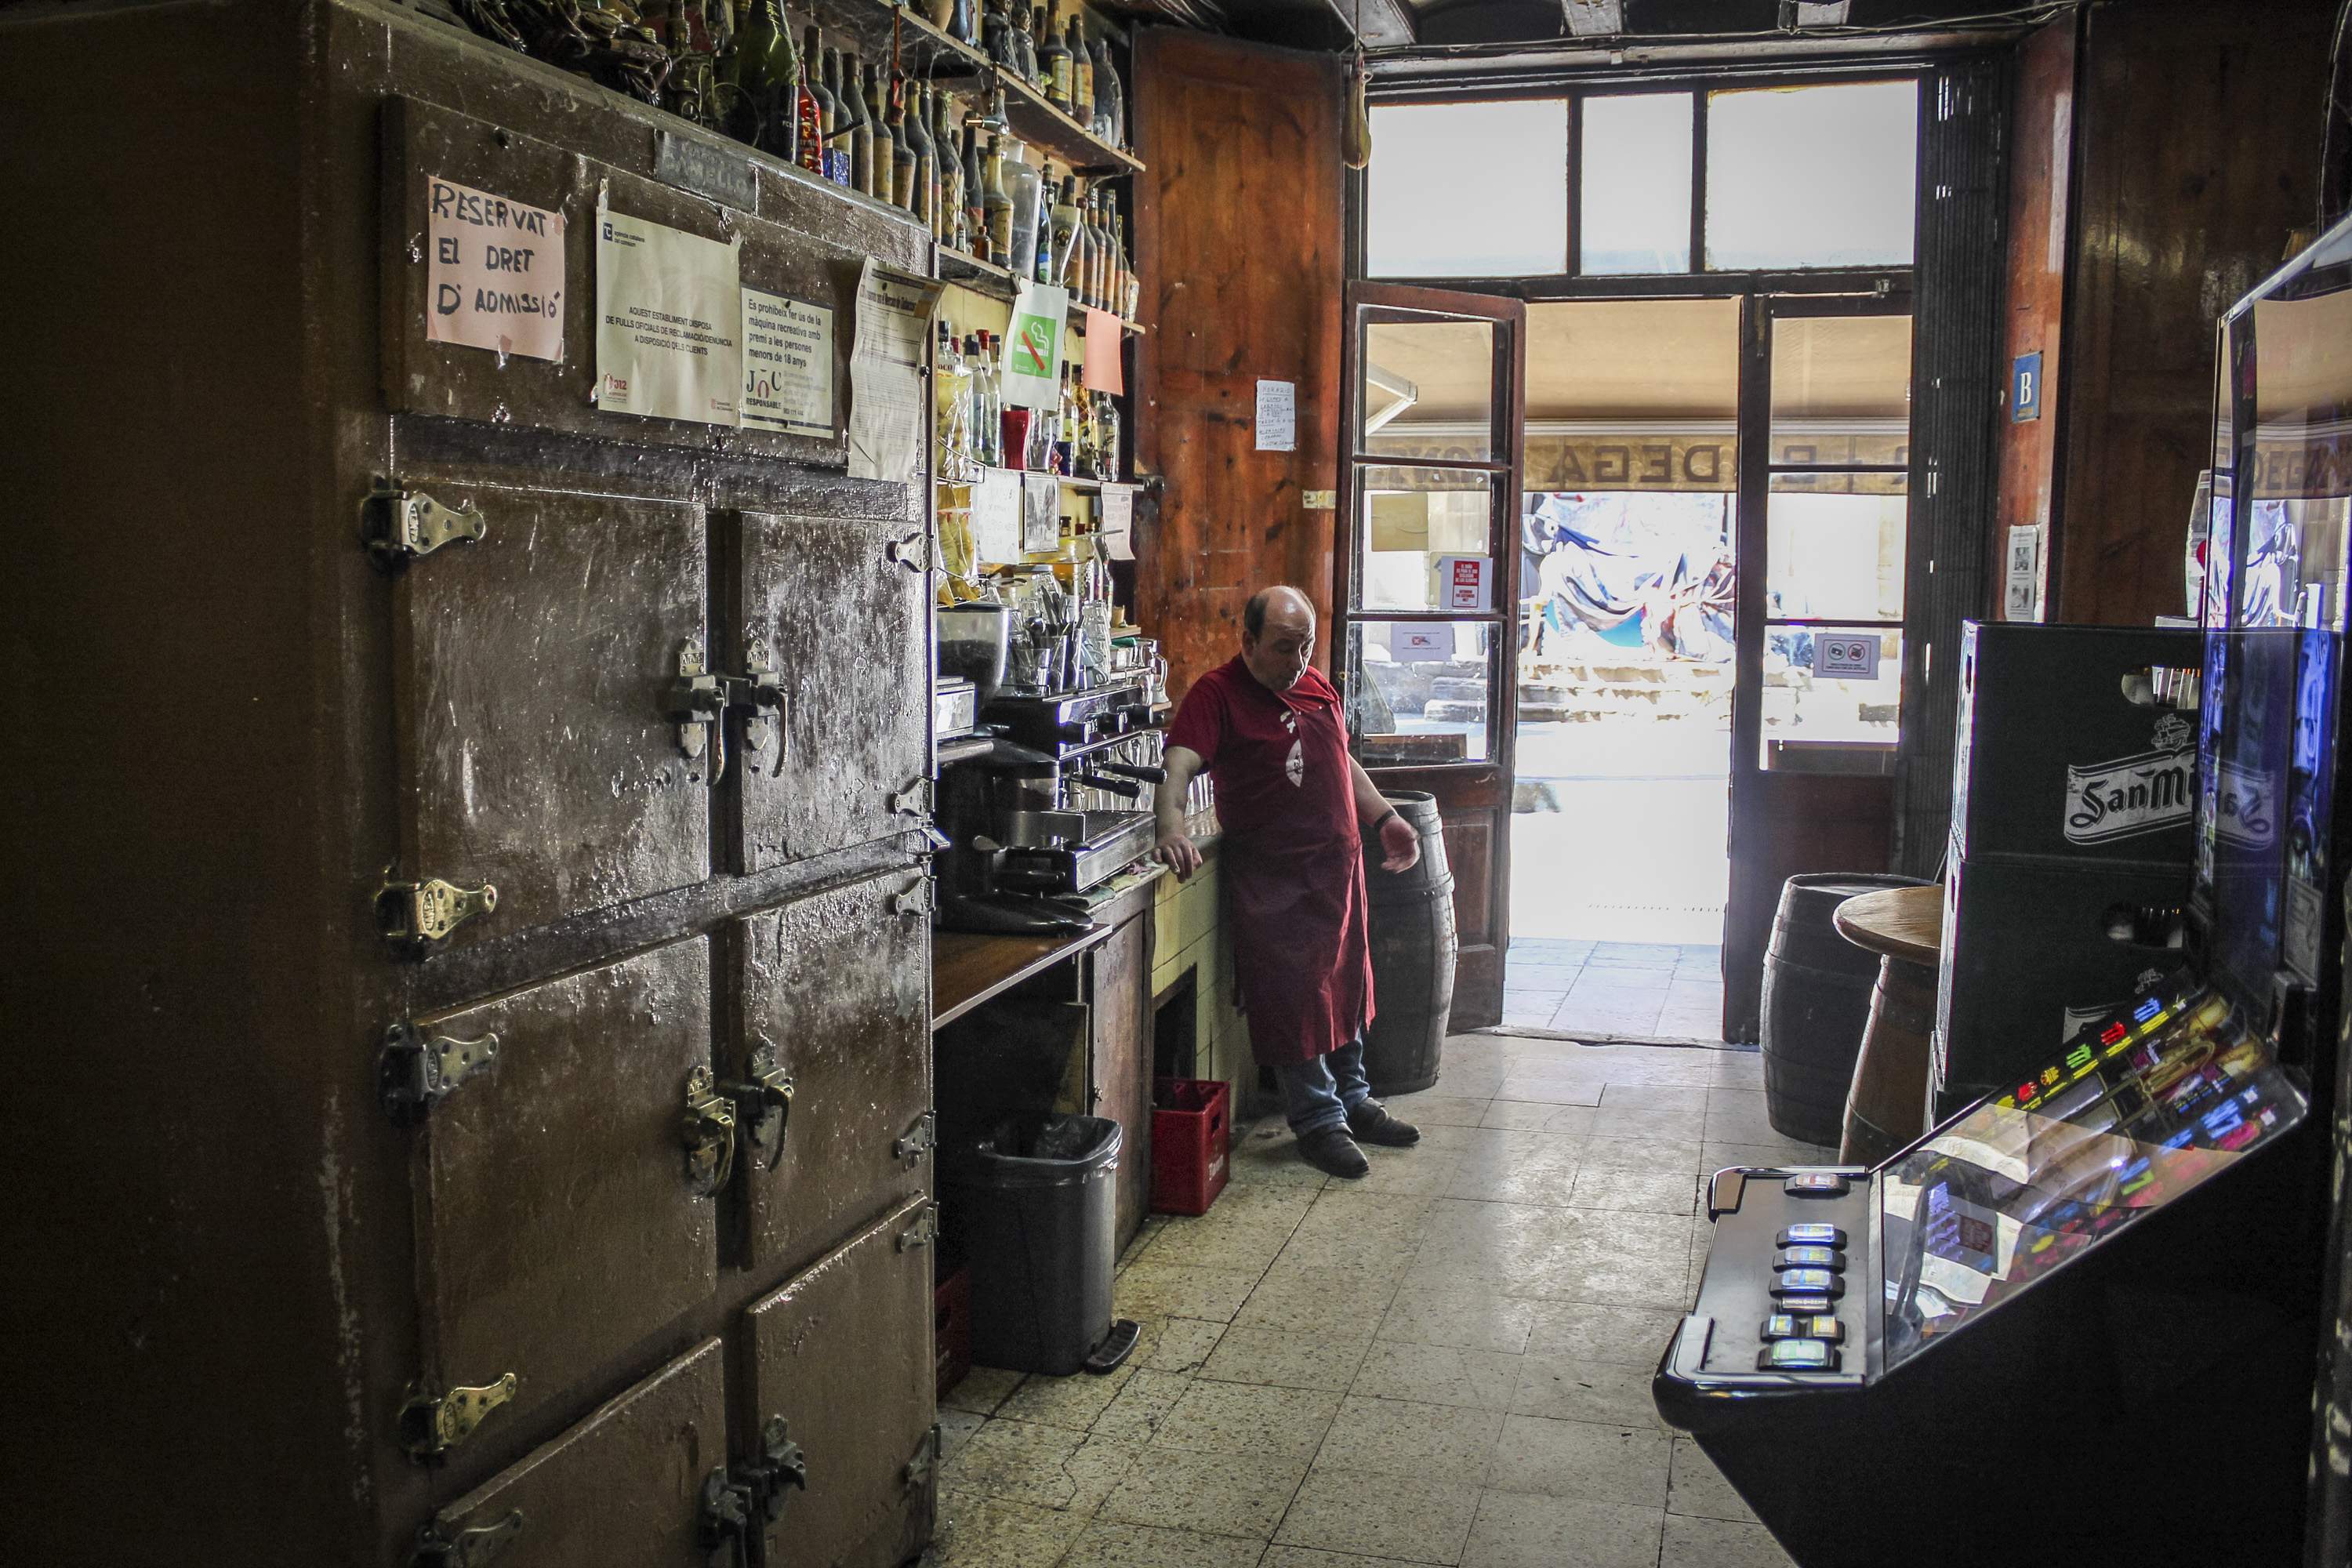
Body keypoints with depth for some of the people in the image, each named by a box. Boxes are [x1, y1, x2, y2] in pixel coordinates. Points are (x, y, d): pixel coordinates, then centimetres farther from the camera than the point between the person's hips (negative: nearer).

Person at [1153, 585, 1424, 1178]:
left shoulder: (1315, 684, 10)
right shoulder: (1217, 694, -14)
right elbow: (1180, 766, -27)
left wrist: (1385, 818, 19)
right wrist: (1172, 829, -44)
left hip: (1338, 862, 8)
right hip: (1273, 878, -7)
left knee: (1346, 983, 17)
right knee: (1293, 996, -2)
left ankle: (1352, 1100, 33)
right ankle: (1318, 1120, 12)